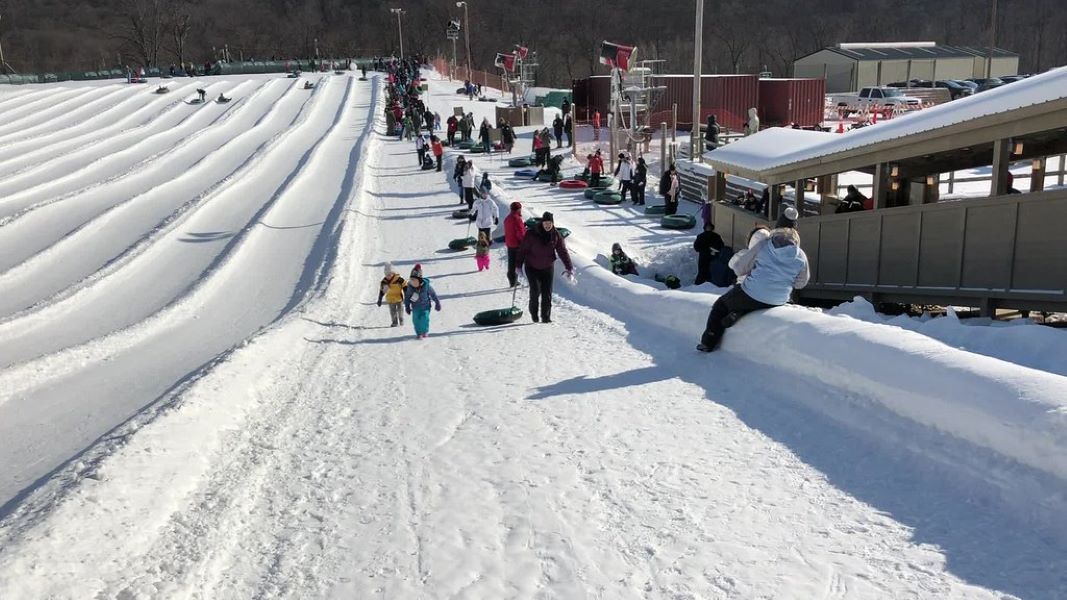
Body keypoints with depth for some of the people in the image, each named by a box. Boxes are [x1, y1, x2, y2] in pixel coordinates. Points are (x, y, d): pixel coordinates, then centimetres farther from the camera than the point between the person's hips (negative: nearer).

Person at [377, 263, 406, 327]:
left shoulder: (399, 279, -16)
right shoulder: (384, 281, -5)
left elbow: (405, 288, -8)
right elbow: (381, 291, 8)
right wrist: (379, 300, 9)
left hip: (399, 298, -2)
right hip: (390, 300, 3)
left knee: (400, 310, 9)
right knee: (393, 311, 3)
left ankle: (401, 321, 27)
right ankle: (395, 322, 14)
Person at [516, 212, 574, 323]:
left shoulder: (556, 236, -6)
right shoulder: (532, 235, -14)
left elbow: (563, 252, -6)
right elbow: (523, 249, -7)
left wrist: (569, 268, -13)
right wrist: (518, 265, -8)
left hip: (548, 268, 2)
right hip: (532, 267, -2)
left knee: (547, 293, -3)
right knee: (535, 290, -12)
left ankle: (546, 317, 7)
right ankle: (534, 314, 11)